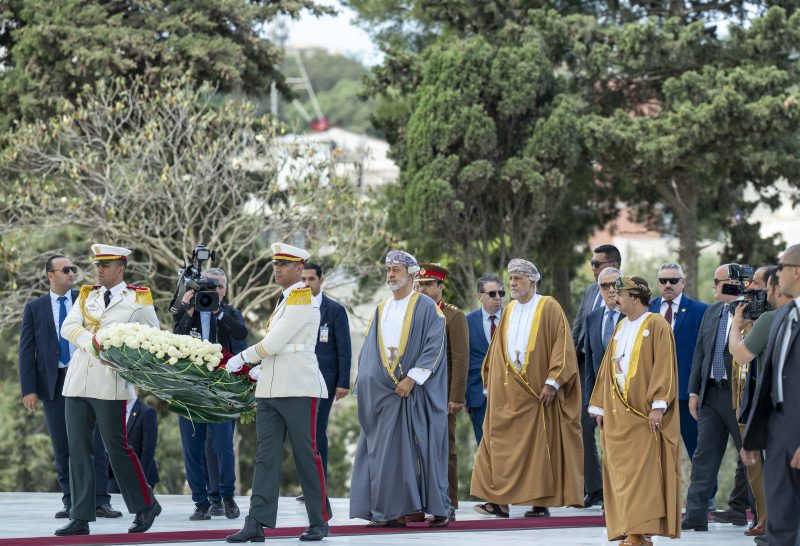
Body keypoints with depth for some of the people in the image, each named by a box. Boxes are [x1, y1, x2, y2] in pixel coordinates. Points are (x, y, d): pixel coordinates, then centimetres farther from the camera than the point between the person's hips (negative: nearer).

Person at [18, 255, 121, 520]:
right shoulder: (34, 308, 7)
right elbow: (27, 351, 5)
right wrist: (29, 389, -3)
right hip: (54, 383, 1)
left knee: (96, 441, -4)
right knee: (62, 447, 4)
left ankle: (100, 501, 0)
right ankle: (70, 502, 11)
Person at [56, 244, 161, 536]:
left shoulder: (138, 299, 4)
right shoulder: (86, 296, 16)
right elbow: (68, 327, 2)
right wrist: (93, 343, -14)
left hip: (110, 384, -5)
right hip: (77, 381, 5)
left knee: (117, 447, -4)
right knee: (77, 449, 2)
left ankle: (146, 507, 12)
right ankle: (80, 518, 5)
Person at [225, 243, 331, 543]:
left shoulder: (303, 299, -10)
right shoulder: (285, 299, 18)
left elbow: (274, 342, -15)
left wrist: (242, 358, -4)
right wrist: (262, 368, 12)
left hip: (298, 389, -9)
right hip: (270, 390, 9)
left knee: (306, 456, 0)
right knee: (265, 456, 1)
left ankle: (320, 521, 10)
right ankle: (257, 524, -3)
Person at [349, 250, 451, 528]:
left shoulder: (427, 307, 0)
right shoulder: (380, 311, 17)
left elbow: (434, 346, -9)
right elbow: (368, 351, 17)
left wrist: (412, 378, -16)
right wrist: (366, 385, 3)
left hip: (416, 391, -5)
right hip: (383, 391, 5)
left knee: (422, 448, -6)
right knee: (385, 450, 0)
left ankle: (438, 508, -1)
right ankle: (391, 511, 1)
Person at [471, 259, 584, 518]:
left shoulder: (549, 308, -3)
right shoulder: (509, 311, 15)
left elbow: (562, 347, -9)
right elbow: (497, 350, 18)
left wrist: (552, 382, -16)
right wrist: (490, 384, 12)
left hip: (537, 390, -5)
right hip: (508, 393, 6)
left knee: (541, 444, -1)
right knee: (502, 443, -1)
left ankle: (542, 502, 4)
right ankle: (500, 501, -1)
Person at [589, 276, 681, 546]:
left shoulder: (656, 326, -6)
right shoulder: (621, 327, 16)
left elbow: (663, 367, -12)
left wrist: (658, 406, -19)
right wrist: (600, 407, 16)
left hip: (643, 414, -7)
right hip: (618, 415, 7)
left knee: (641, 471, -9)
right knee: (620, 472, 5)